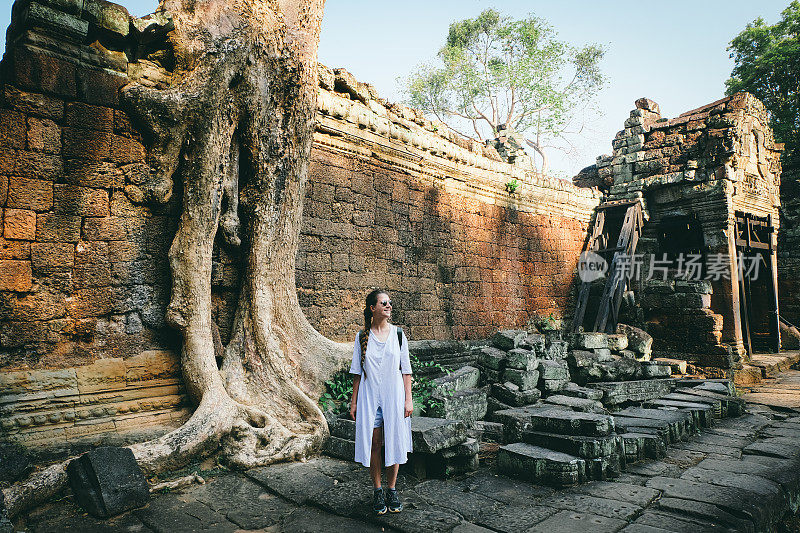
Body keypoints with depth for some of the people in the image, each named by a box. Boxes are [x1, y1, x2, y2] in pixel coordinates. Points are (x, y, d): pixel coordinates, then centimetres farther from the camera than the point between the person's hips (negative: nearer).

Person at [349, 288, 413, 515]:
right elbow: (357, 372, 6)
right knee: (374, 443, 5)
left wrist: (408, 399, -2)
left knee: (394, 442, 4)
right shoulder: (362, 337, 1)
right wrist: (354, 401, 3)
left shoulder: (398, 334, 2)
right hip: (370, 396, 0)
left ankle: (392, 490, 22)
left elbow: (406, 369, 3)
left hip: (394, 395, 0)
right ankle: (377, 491, 21)